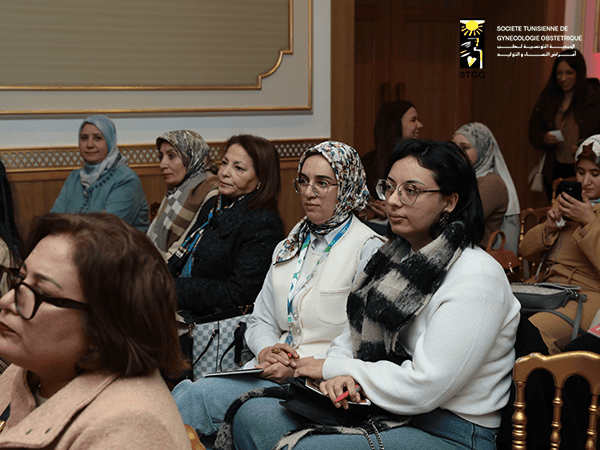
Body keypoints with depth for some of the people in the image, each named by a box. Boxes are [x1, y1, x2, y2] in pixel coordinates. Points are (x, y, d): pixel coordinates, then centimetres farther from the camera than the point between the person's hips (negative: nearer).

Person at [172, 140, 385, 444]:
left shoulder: (369, 249, -5)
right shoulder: (289, 247, 19)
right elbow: (260, 320, 19)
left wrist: (303, 366, -18)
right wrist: (265, 351, -4)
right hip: (274, 371, 6)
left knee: (197, 396, -23)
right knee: (188, 392, -21)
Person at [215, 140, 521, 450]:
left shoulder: (477, 279, -17)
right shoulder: (398, 256, 10)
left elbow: (424, 386, -23)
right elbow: (355, 336, 15)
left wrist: (332, 367, -10)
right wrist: (340, 376, -11)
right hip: (382, 411, 8)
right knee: (251, 415, -7)